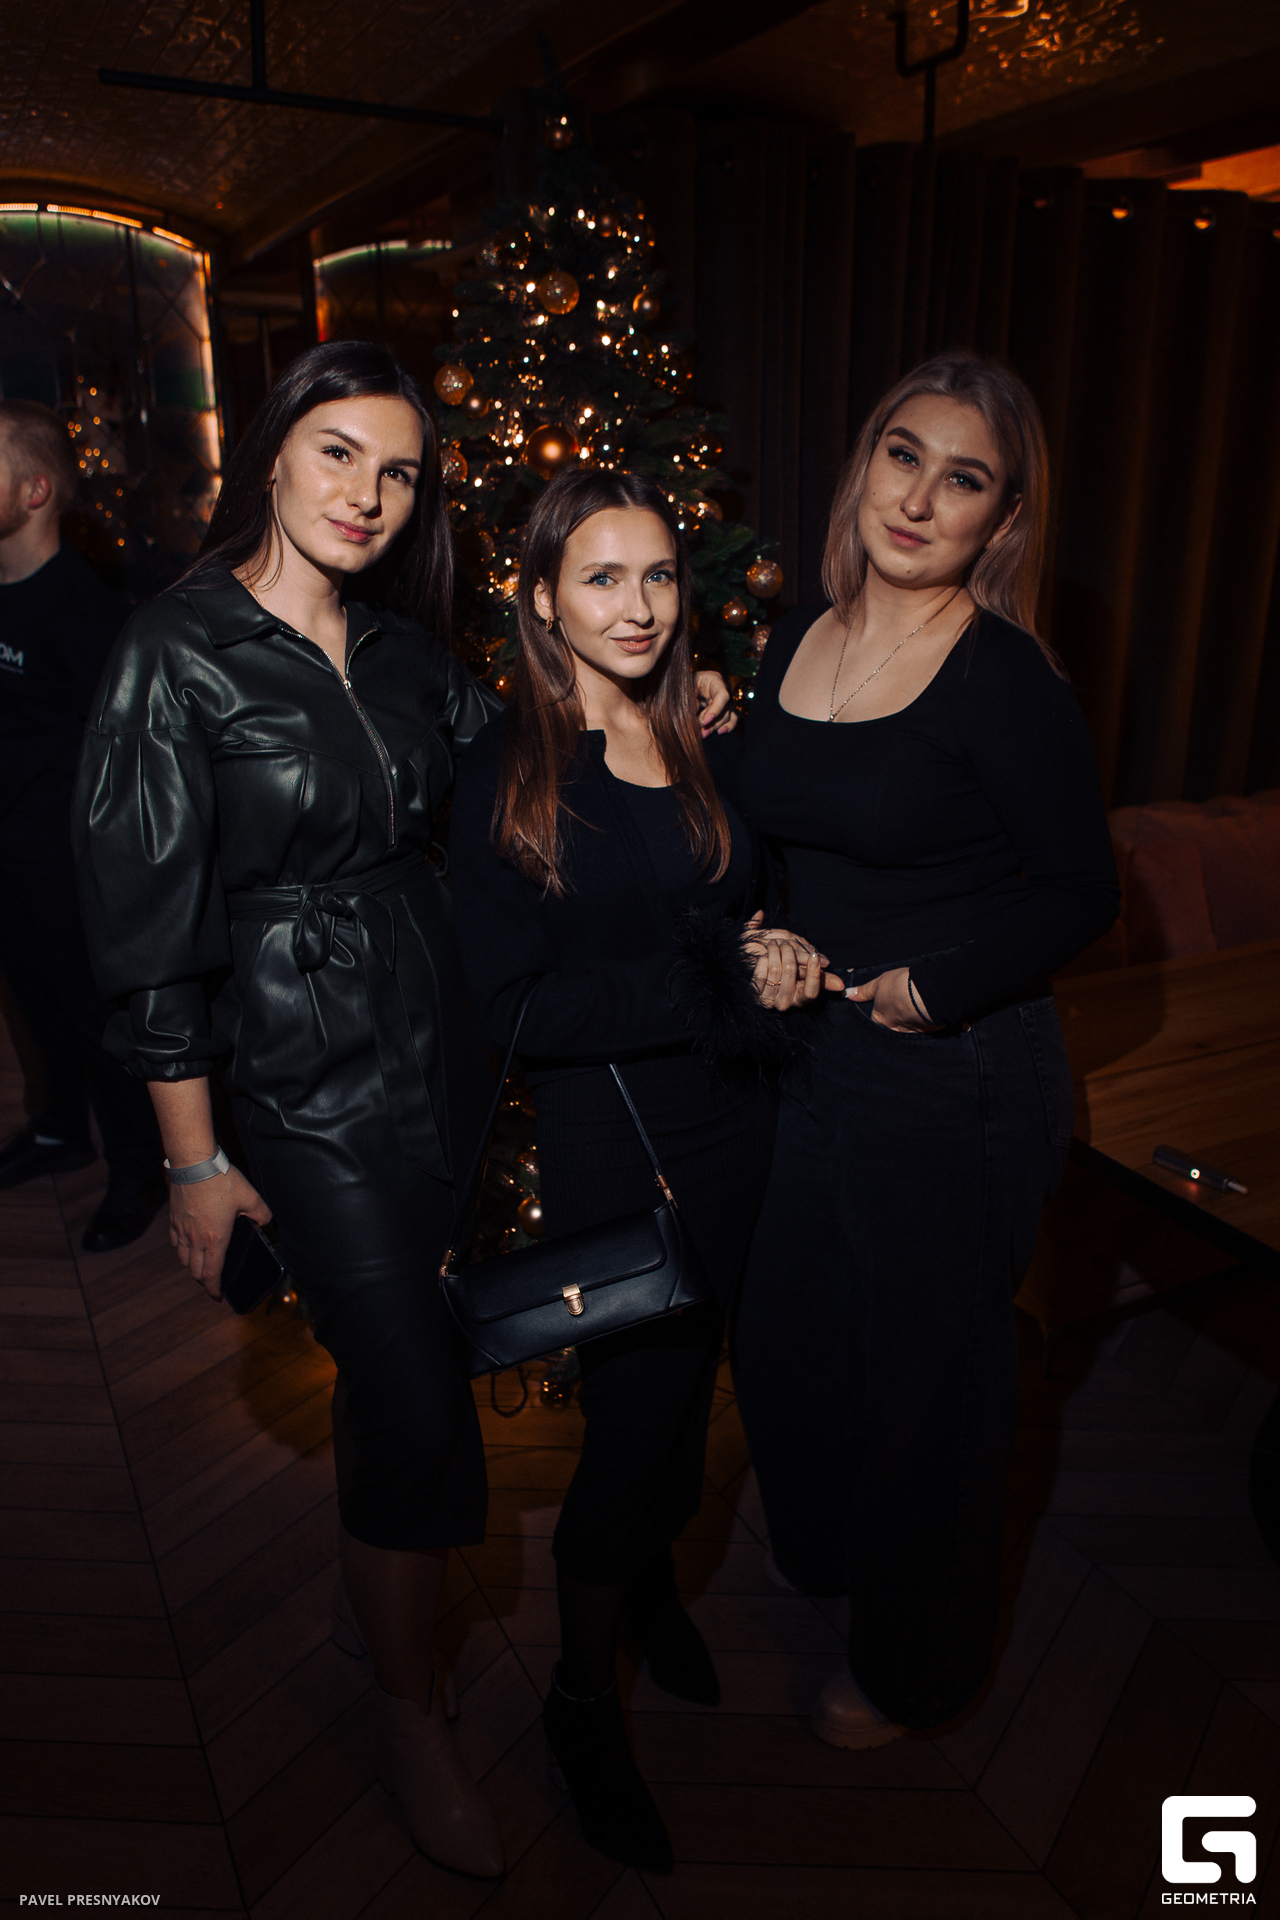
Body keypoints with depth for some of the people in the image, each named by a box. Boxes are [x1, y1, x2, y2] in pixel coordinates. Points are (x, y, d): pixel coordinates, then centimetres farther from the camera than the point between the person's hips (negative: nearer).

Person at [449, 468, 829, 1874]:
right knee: (630, 1414, 7)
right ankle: (582, 1698, 34)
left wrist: (780, 955, -11)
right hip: (608, 1150, -5)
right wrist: (726, 990, -22)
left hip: (734, 1131, 5)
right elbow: (515, 1007, -18)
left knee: (689, 1383, 21)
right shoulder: (505, 773, -13)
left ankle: (652, 1578, 51)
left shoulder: (708, 747, 3)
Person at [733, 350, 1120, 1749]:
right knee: (786, 1341, 21)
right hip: (815, 1056, 7)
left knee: (926, 1371, 13)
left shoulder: (1005, 680, -17)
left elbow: (1080, 893, -12)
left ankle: (915, 1667, 41)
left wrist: (928, 985, -16)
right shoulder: (796, 641, 3)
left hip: (957, 1082, -6)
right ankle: (824, 1561, 54)